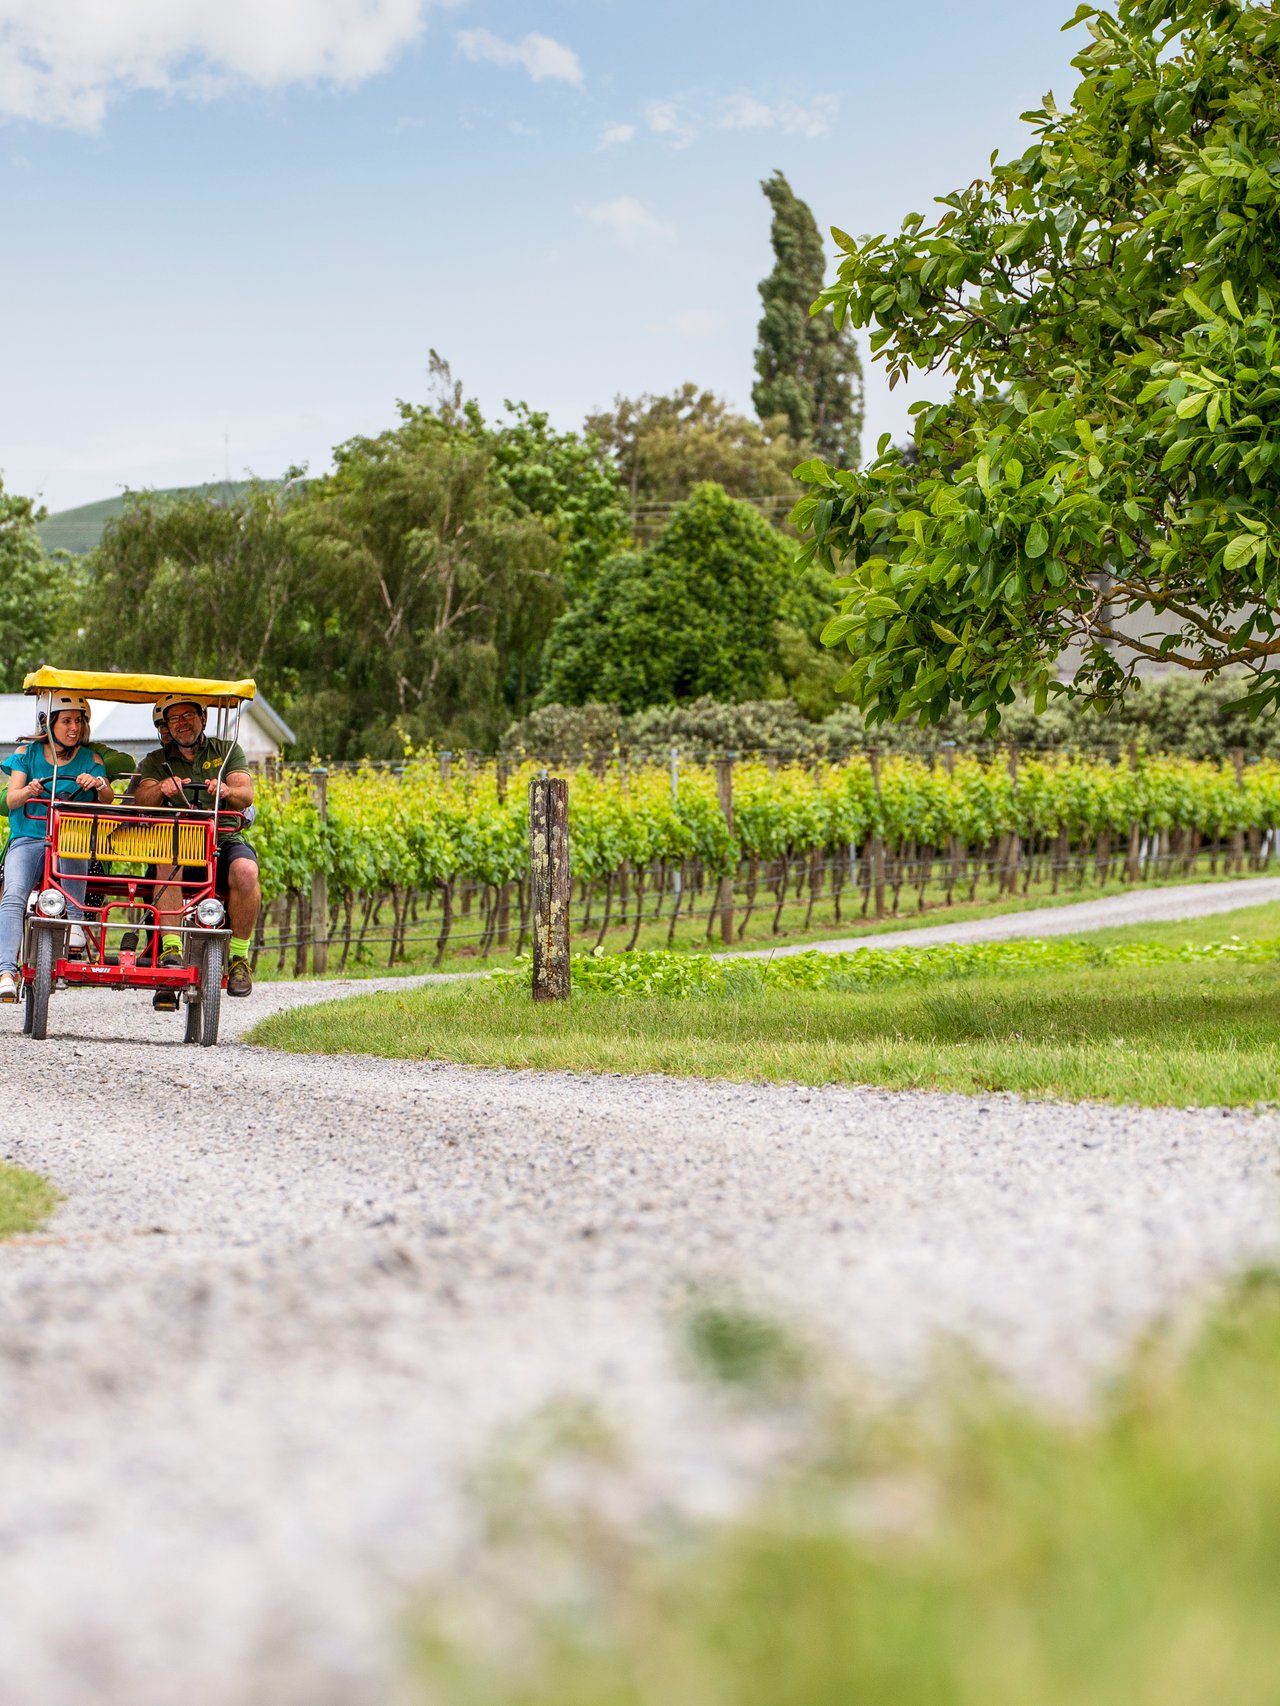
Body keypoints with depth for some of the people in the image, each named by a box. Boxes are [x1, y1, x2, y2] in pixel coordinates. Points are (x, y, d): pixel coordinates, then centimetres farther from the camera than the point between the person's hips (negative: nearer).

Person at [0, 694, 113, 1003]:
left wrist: (99, 784, -22)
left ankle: (75, 919, -31)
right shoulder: (27, 753, 12)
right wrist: (28, 790, -21)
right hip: (27, 838, 0)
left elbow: (107, 801, 1)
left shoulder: (90, 759, 11)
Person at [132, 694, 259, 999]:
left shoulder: (228, 751, 15)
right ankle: (170, 949, -41)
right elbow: (141, 801, -4)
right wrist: (162, 789, -28)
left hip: (224, 840, 0)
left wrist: (227, 791, -27)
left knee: (245, 870, -33)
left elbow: (245, 796, -2)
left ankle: (239, 956, -18)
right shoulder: (156, 762, 15)